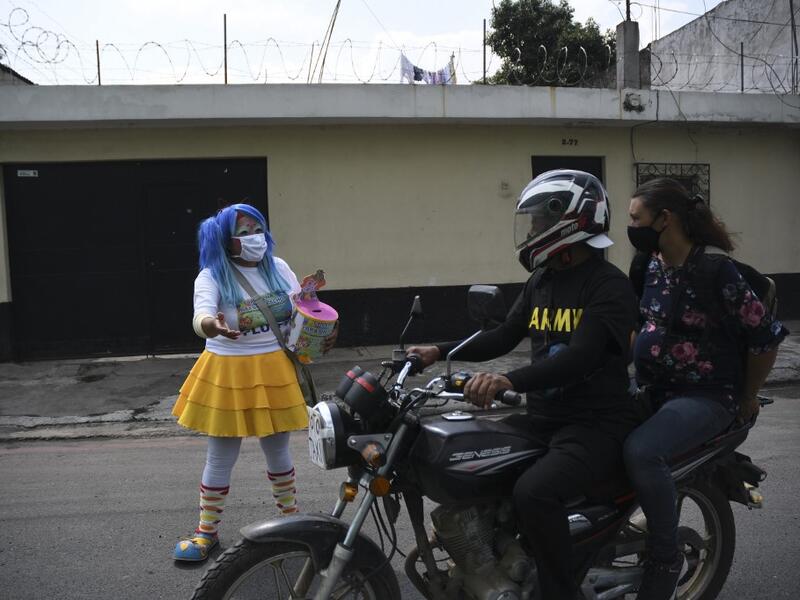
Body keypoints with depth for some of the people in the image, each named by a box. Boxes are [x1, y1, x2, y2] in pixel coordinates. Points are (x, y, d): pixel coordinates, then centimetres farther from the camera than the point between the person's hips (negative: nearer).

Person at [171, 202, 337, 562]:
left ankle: (290, 516, 36)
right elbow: (201, 318, -28)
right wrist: (211, 325, -52)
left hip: (275, 371, 3)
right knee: (220, 457, 7)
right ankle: (207, 531, 24)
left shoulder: (278, 268, 2)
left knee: (278, 450, 16)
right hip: (228, 374, -3)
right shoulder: (211, 276, -11)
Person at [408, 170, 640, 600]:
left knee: (533, 492, -32)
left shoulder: (609, 286, -14)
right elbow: (504, 337, 15)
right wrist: (439, 351, 2)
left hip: (597, 424, -8)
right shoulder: (541, 281, 11)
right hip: (543, 417, 8)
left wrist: (509, 381, -43)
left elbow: (580, 358, -28)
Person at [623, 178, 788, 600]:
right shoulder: (649, 265, 5)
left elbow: (766, 335, -13)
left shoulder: (714, 268, -18)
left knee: (640, 450, -32)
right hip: (651, 390, 8)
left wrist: (748, 399, -3)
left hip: (706, 396, -8)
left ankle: (666, 557, -11)